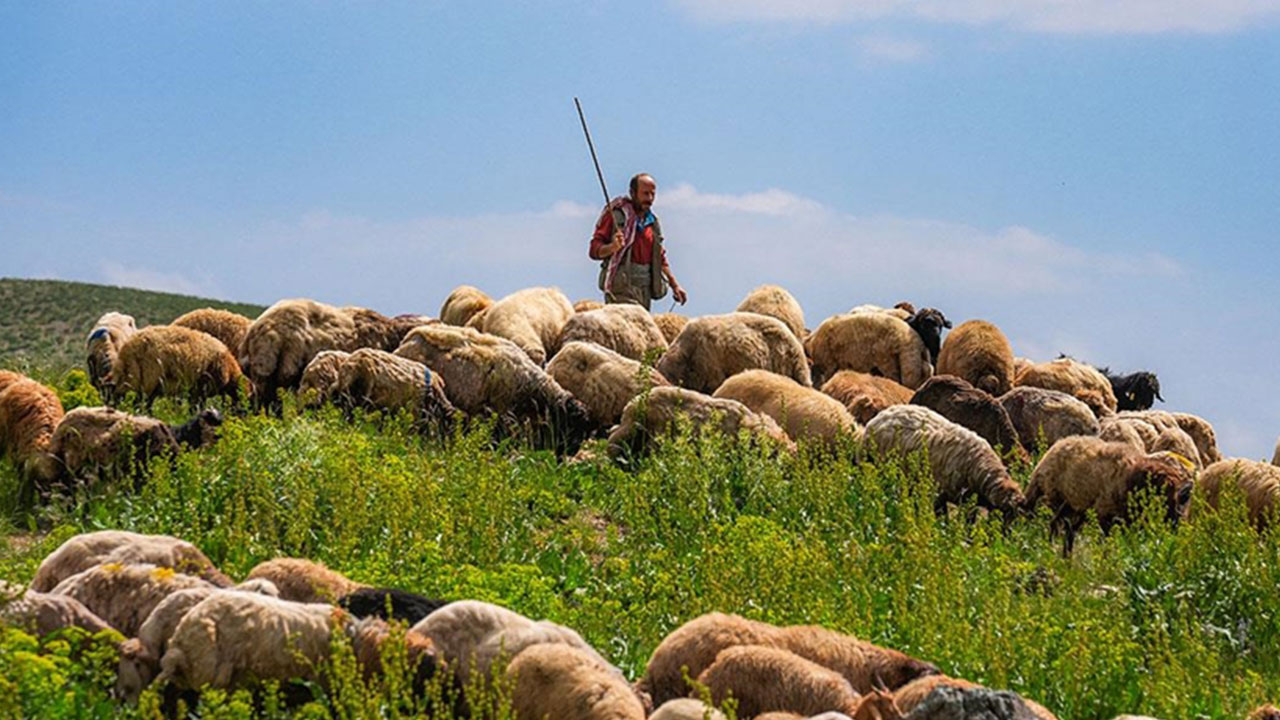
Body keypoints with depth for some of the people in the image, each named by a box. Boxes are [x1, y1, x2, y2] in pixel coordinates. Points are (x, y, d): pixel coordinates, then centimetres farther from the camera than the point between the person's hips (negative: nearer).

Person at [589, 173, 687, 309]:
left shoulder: (653, 222, 18)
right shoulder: (616, 214, -2)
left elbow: (660, 258, 26)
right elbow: (594, 250, -6)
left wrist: (674, 285, 21)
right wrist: (613, 247, -26)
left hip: (645, 289, 6)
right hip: (621, 287, -6)